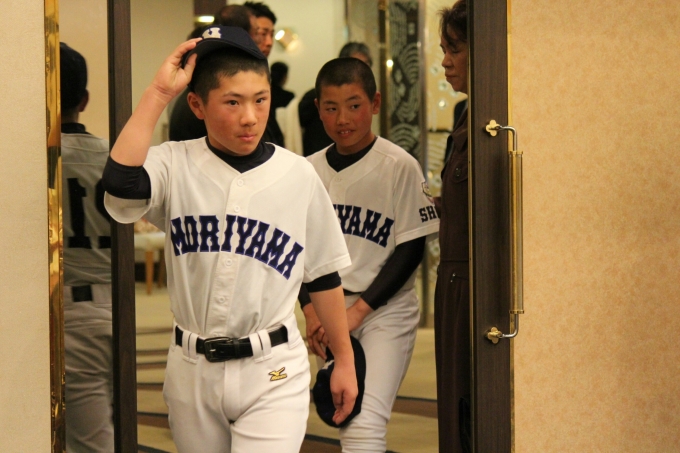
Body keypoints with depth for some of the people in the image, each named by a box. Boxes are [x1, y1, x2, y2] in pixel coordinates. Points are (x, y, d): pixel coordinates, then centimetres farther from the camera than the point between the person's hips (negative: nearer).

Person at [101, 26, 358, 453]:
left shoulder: (298, 175, -1)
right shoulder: (175, 166, -4)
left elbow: (323, 275, 8)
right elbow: (120, 184, -27)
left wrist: (344, 361, 12)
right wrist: (158, 93, -20)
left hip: (273, 373, -1)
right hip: (192, 370, 1)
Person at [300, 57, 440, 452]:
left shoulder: (399, 166, -9)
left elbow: (411, 249, -9)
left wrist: (359, 309, -13)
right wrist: (311, 310, -4)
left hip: (385, 310, -5)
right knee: (345, 419, 10)